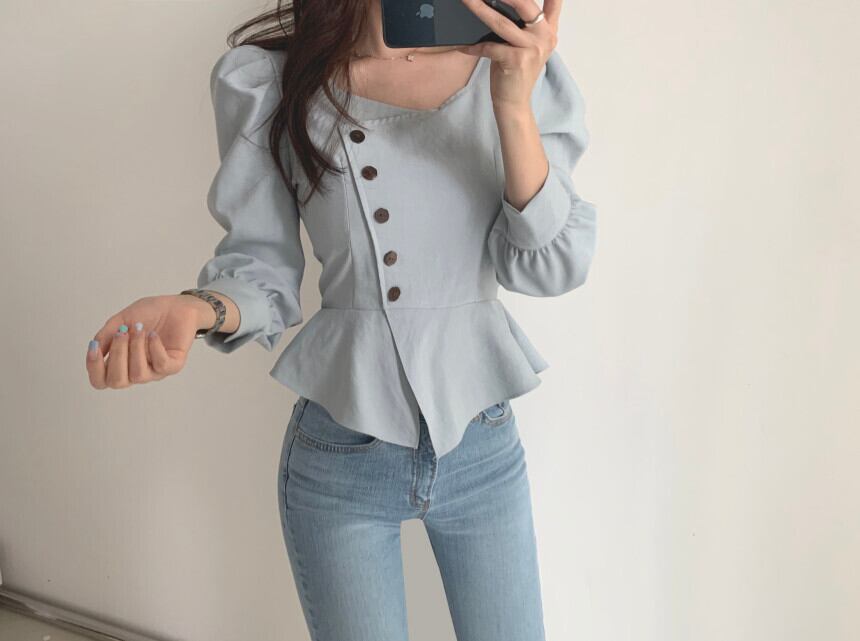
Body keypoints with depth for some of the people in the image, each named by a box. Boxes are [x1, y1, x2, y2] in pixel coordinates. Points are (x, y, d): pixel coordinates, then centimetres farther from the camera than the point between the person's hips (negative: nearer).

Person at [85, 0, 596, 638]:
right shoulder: (262, 76, -9)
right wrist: (199, 310, -25)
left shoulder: (518, 60, -6)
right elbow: (262, 263, -3)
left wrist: (515, 107, -22)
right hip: (338, 456, -1)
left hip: (484, 445, 2)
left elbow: (549, 268, -8)